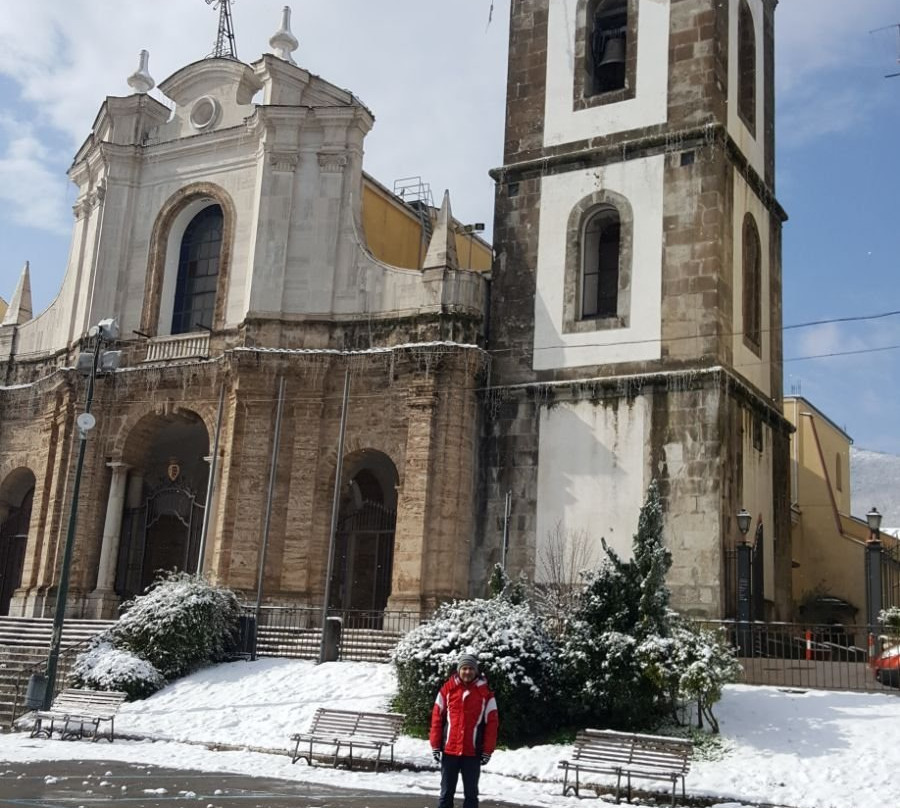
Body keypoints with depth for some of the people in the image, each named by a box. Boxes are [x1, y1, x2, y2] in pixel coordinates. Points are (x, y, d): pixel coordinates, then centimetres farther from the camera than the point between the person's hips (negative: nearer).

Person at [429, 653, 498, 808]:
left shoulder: (485, 693, -1)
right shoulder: (447, 689, 0)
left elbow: (492, 723, 0)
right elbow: (437, 718, 3)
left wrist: (487, 751, -3)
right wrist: (435, 746, 0)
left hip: (473, 752, 0)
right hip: (449, 751, 1)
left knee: (471, 793, 8)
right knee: (446, 792, 8)